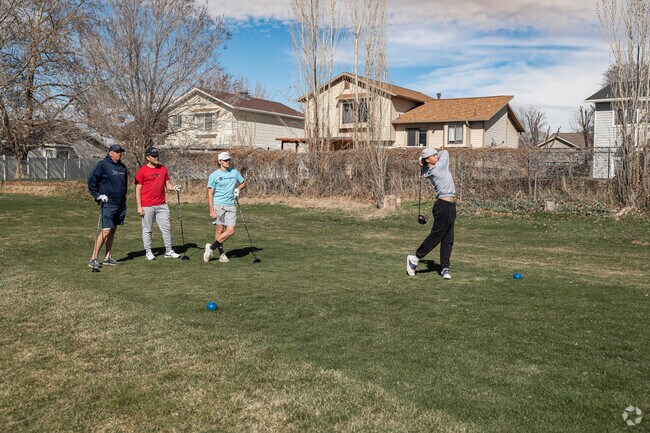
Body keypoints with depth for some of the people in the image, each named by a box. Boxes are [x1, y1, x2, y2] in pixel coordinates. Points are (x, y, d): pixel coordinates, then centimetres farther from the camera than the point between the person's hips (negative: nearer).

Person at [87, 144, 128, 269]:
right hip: (107, 204, -7)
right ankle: (93, 259, -6)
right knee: (105, 231, -13)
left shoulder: (122, 167, 13)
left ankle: (107, 257, 20)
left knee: (113, 231, 12)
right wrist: (97, 195, -12)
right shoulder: (102, 165, -8)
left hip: (120, 204, 7)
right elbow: (91, 180, -10)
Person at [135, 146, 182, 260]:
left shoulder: (163, 169, 11)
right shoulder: (142, 171, -4)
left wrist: (174, 187, -7)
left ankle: (169, 251, 13)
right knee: (147, 230, 4)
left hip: (162, 205, 5)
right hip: (147, 206, -5)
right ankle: (148, 252, 14)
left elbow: (167, 184, 17)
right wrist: (139, 206, -10)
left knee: (166, 228, 5)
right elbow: (138, 189, -5)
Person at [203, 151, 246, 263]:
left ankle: (211, 247, 7)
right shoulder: (214, 175, -1)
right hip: (218, 205, -4)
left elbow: (243, 183, 25)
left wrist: (238, 189, 3)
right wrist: (211, 210, -10)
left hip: (231, 206, 4)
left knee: (230, 230, -7)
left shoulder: (234, 172, 10)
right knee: (219, 230, -4)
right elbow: (210, 193, -2)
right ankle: (221, 254, 10)